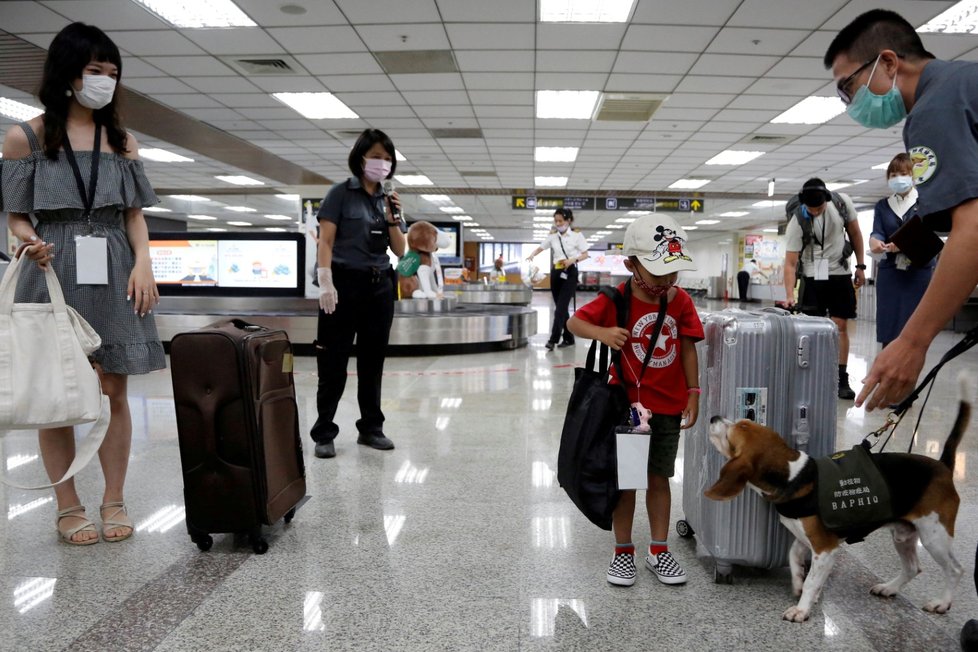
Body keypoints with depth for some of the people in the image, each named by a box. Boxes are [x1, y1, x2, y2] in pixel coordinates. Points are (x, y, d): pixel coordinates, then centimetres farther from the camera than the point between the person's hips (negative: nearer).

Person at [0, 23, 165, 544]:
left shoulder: (121, 140, 12)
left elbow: (134, 213, 11)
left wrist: (143, 263, -5)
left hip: (112, 275, 2)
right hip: (53, 273, -2)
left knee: (112, 391, 2)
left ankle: (114, 501, 12)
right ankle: (68, 507, 13)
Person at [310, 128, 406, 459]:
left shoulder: (388, 200, 13)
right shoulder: (341, 193, -2)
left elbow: (400, 251, 11)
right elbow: (325, 242, -7)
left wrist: (393, 219, -5)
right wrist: (326, 284, -17)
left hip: (379, 287, 5)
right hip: (345, 284, -5)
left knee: (373, 361, 11)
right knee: (333, 363, -1)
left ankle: (371, 428, 23)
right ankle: (324, 434, 9)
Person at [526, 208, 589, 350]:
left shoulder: (577, 235, -3)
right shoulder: (552, 236, 7)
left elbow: (585, 254, -1)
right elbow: (540, 248, 9)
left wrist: (573, 260, -19)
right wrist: (532, 255, -13)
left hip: (570, 272, -5)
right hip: (556, 272, 5)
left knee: (561, 306, -13)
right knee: (560, 306, 8)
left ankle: (553, 339, -16)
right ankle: (568, 338, 18)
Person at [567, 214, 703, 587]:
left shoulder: (681, 301, -3)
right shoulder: (616, 301, -12)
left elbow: (687, 349, 3)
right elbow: (574, 322, -7)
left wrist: (693, 394, 2)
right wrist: (602, 333, -27)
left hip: (669, 406, 3)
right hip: (627, 404, -2)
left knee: (659, 477, 14)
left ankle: (659, 552, 27)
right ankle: (623, 552, 23)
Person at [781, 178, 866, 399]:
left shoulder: (842, 202, -11)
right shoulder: (797, 221, -20)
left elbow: (854, 233, 5)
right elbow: (790, 262, -20)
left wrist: (860, 266, 4)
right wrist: (789, 295, -30)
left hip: (840, 274, 2)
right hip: (812, 277, -2)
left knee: (841, 327, 0)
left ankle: (842, 380, 3)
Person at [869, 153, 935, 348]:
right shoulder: (882, 205, 15)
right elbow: (877, 232, -1)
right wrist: (874, 241, -26)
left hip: (920, 271, -2)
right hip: (890, 272, 2)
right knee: (888, 328, -1)